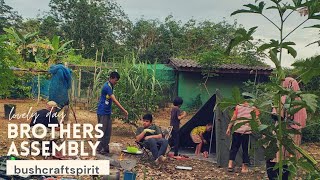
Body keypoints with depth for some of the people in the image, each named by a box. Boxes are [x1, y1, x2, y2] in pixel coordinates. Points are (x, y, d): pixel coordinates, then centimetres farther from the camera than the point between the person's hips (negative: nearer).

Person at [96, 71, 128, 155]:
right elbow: (115, 100, -24)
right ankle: (100, 149, 7)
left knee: (108, 131, 11)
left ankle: (105, 148, 18)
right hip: (102, 112, -9)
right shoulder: (107, 87, -20)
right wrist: (124, 110, -24)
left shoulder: (110, 86, 10)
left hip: (107, 112, 9)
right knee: (102, 131, -2)